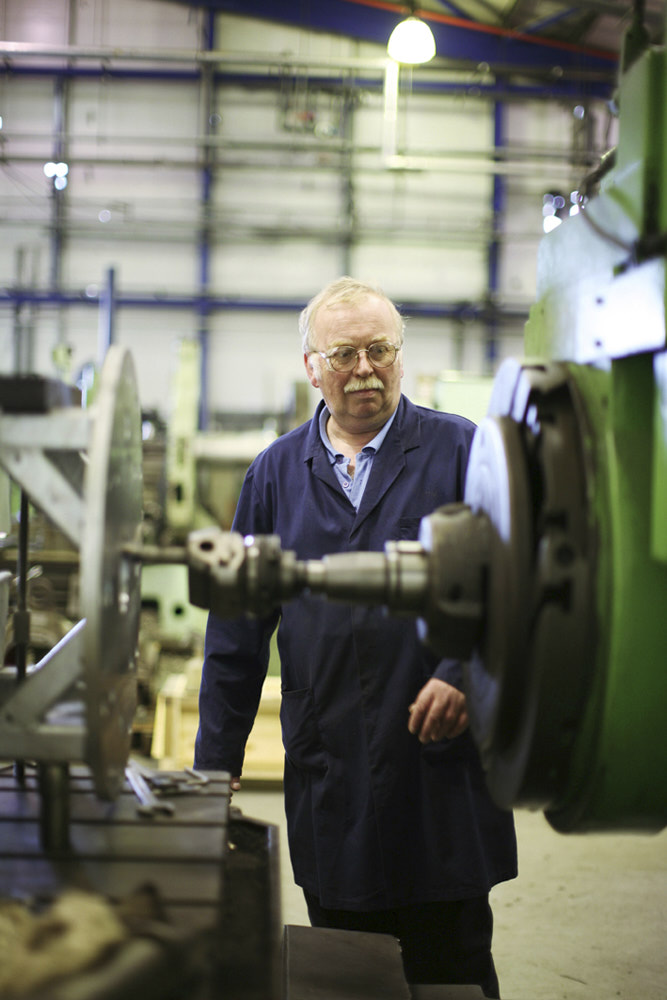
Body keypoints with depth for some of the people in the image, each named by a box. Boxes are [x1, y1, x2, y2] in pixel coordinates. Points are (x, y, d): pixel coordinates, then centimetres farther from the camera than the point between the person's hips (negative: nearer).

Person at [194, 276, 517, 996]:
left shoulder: (461, 451, 2)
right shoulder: (277, 472, 9)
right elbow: (237, 628, 10)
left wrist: (465, 670, -16)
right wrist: (215, 764, 8)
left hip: (443, 765, -2)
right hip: (326, 779, 3)